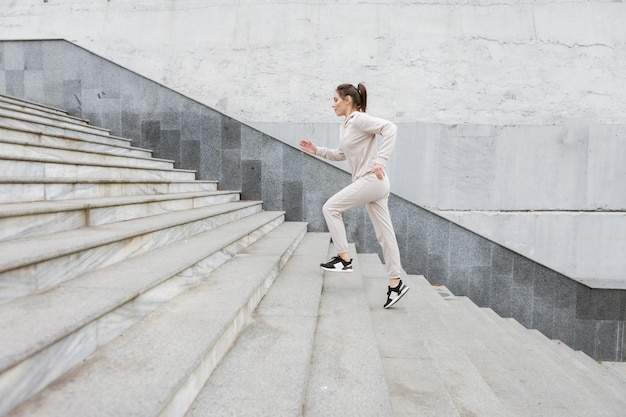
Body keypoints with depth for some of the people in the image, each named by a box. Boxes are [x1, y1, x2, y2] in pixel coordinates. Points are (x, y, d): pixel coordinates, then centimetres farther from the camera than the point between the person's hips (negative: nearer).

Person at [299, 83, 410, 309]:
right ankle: (396, 282, 14)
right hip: (369, 182, 9)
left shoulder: (359, 119, -10)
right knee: (384, 233, 8)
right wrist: (317, 150, 19)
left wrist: (380, 161, -26)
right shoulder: (345, 126, 18)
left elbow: (389, 128, -21)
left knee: (330, 208, -4)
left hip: (371, 180, -9)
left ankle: (344, 259, 3)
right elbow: (341, 155, 27)